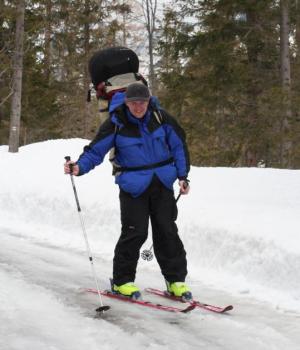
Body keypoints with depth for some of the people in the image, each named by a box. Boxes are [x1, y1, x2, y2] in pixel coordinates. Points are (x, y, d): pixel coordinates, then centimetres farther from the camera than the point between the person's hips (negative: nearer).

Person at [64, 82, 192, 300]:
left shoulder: (160, 117, -4)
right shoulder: (116, 123, -11)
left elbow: (178, 145, 6)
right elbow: (96, 150, -8)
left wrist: (183, 176, 3)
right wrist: (80, 166, -26)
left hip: (162, 184, 3)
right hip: (133, 186, -3)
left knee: (167, 232, 4)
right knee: (135, 233, -8)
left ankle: (176, 279, 15)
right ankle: (122, 280, 7)